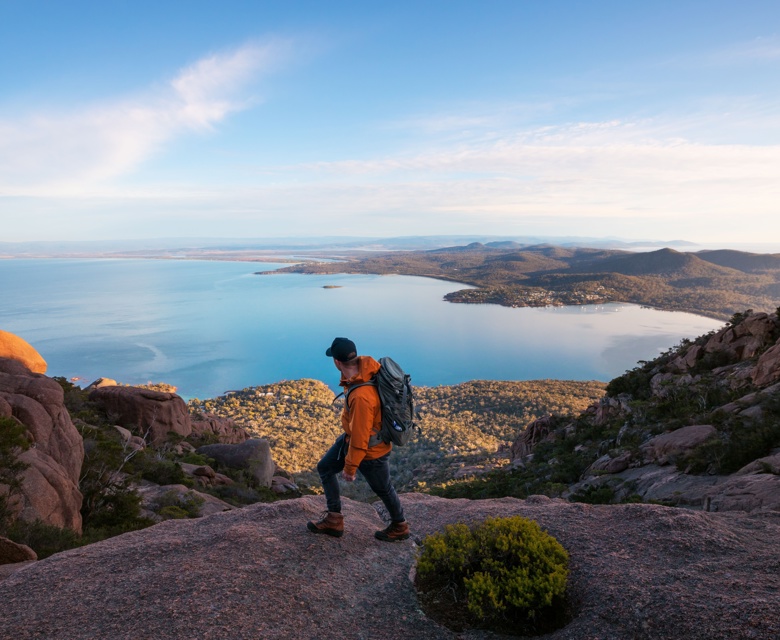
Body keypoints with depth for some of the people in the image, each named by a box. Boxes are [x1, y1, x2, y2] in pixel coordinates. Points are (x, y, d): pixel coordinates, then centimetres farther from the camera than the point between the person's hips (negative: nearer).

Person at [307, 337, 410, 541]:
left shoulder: (361, 396, -41)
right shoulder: (363, 363, -17)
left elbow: (360, 437, -31)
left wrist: (350, 467, -17)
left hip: (371, 449, -9)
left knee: (383, 489, 16)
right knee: (325, 468, 17)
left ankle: (399, 527, 43)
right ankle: (333, 520, 29)